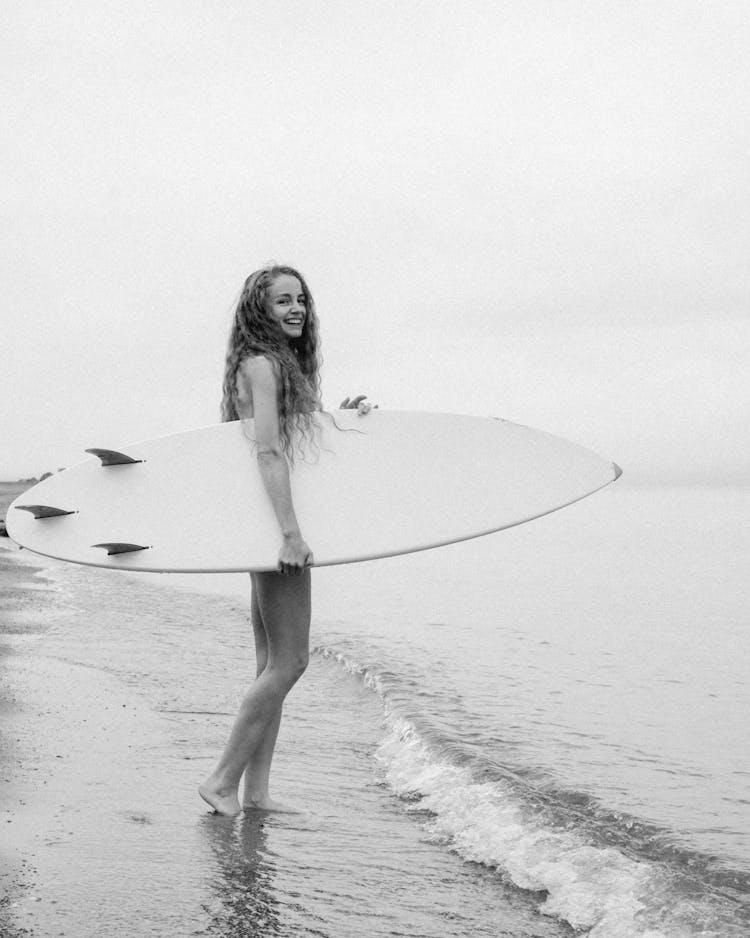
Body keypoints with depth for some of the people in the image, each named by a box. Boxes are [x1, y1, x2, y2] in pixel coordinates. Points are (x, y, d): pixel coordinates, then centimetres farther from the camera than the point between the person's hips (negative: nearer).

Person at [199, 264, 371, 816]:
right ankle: (223, 780, 0)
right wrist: (291, 531, -27)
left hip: (275, 522, 10)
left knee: (273, 664, 10)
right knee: (289, 661, -7)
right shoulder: (262, 364, -11)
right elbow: (269, 451, -21)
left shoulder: (282, 364, 18)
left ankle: (256, 789, 15)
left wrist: (341, 416, 9)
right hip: (274, 521, -10)